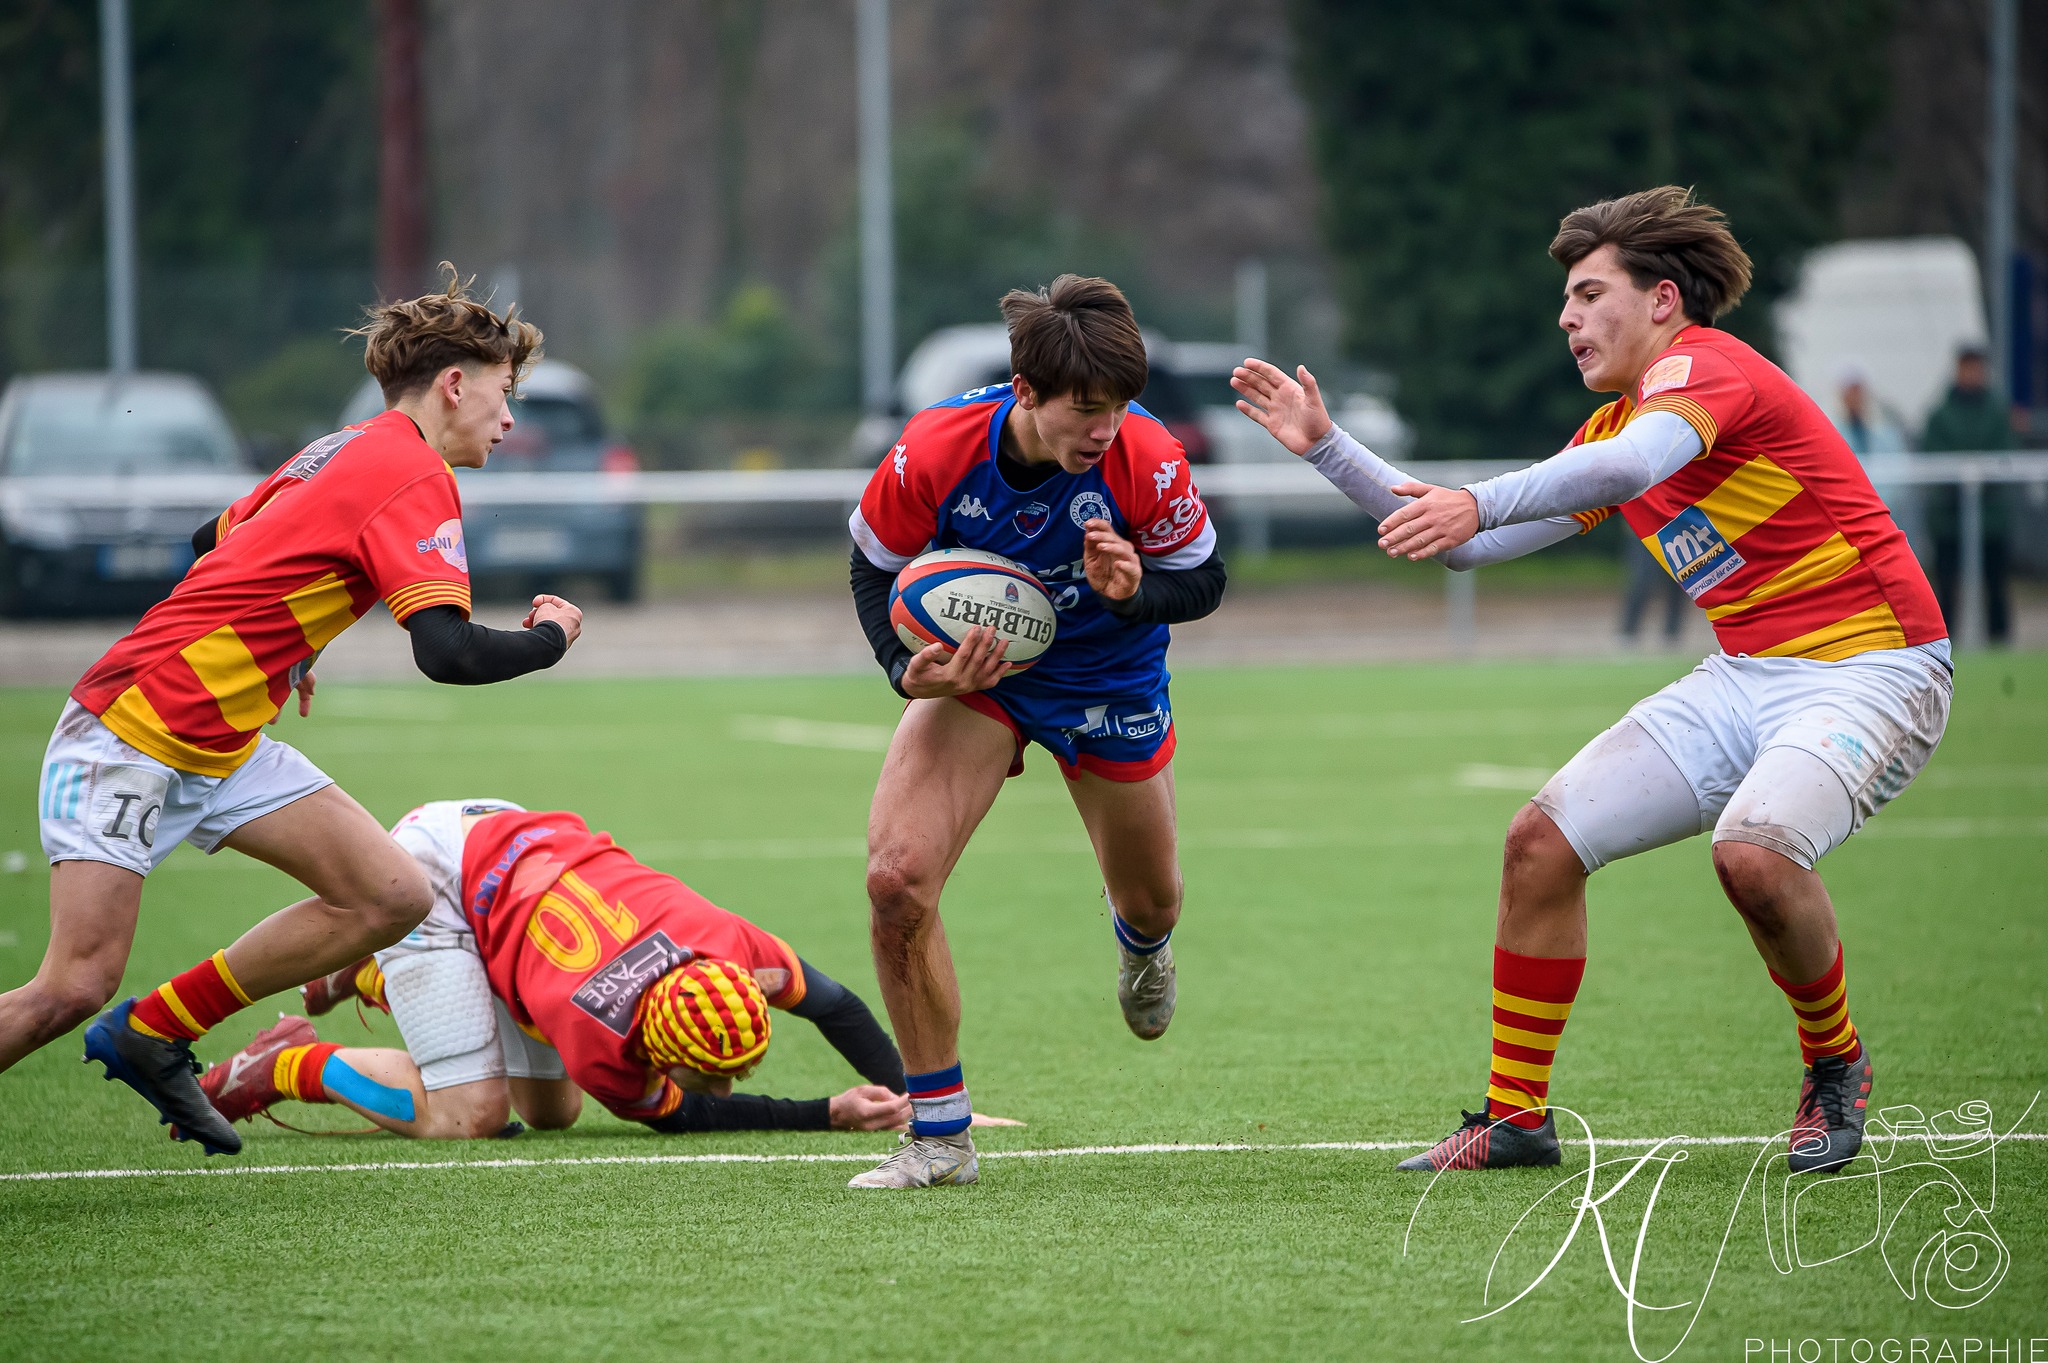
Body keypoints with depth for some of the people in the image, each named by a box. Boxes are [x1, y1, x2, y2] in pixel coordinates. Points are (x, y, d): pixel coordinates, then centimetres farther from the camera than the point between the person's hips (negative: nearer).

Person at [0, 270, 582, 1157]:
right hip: (129, 741, -10)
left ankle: (155, 1034, 10)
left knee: (391, 897, 0)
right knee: (75, 988, -15)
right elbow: (450, 653, -23)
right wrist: (552, 637, -6)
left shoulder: (342, 454, 13)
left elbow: (213, 545, 26)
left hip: (222, 747, 10)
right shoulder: (415, 479, -15)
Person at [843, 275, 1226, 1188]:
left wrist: (1134, 590, -35)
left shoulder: (1146, 459, -29)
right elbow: (875, 569, -11)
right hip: (974, 667, -1)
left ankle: (1140, 941, 63)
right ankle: (939, 1135, -5)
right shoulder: (934, 453, -29)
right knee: (895, 878, -21)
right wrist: (910, 669, -28)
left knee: (1149, 904, 18)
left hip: (1108, 682, 1)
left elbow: (1203, 579, -13)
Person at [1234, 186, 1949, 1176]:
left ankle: (1834, 1065, -5)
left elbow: (1632, 465, -37)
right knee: (1543, 838, -3)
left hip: (1870, 667, -9)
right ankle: (1517, 1115, 8)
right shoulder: (1613, 429, 16)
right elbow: (1470, 545, 22)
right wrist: (1326, 446, 17)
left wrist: (1479, 501, -47)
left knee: (1754, 851, -34)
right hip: (1744, 676, 9)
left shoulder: (1705, 367, -13)